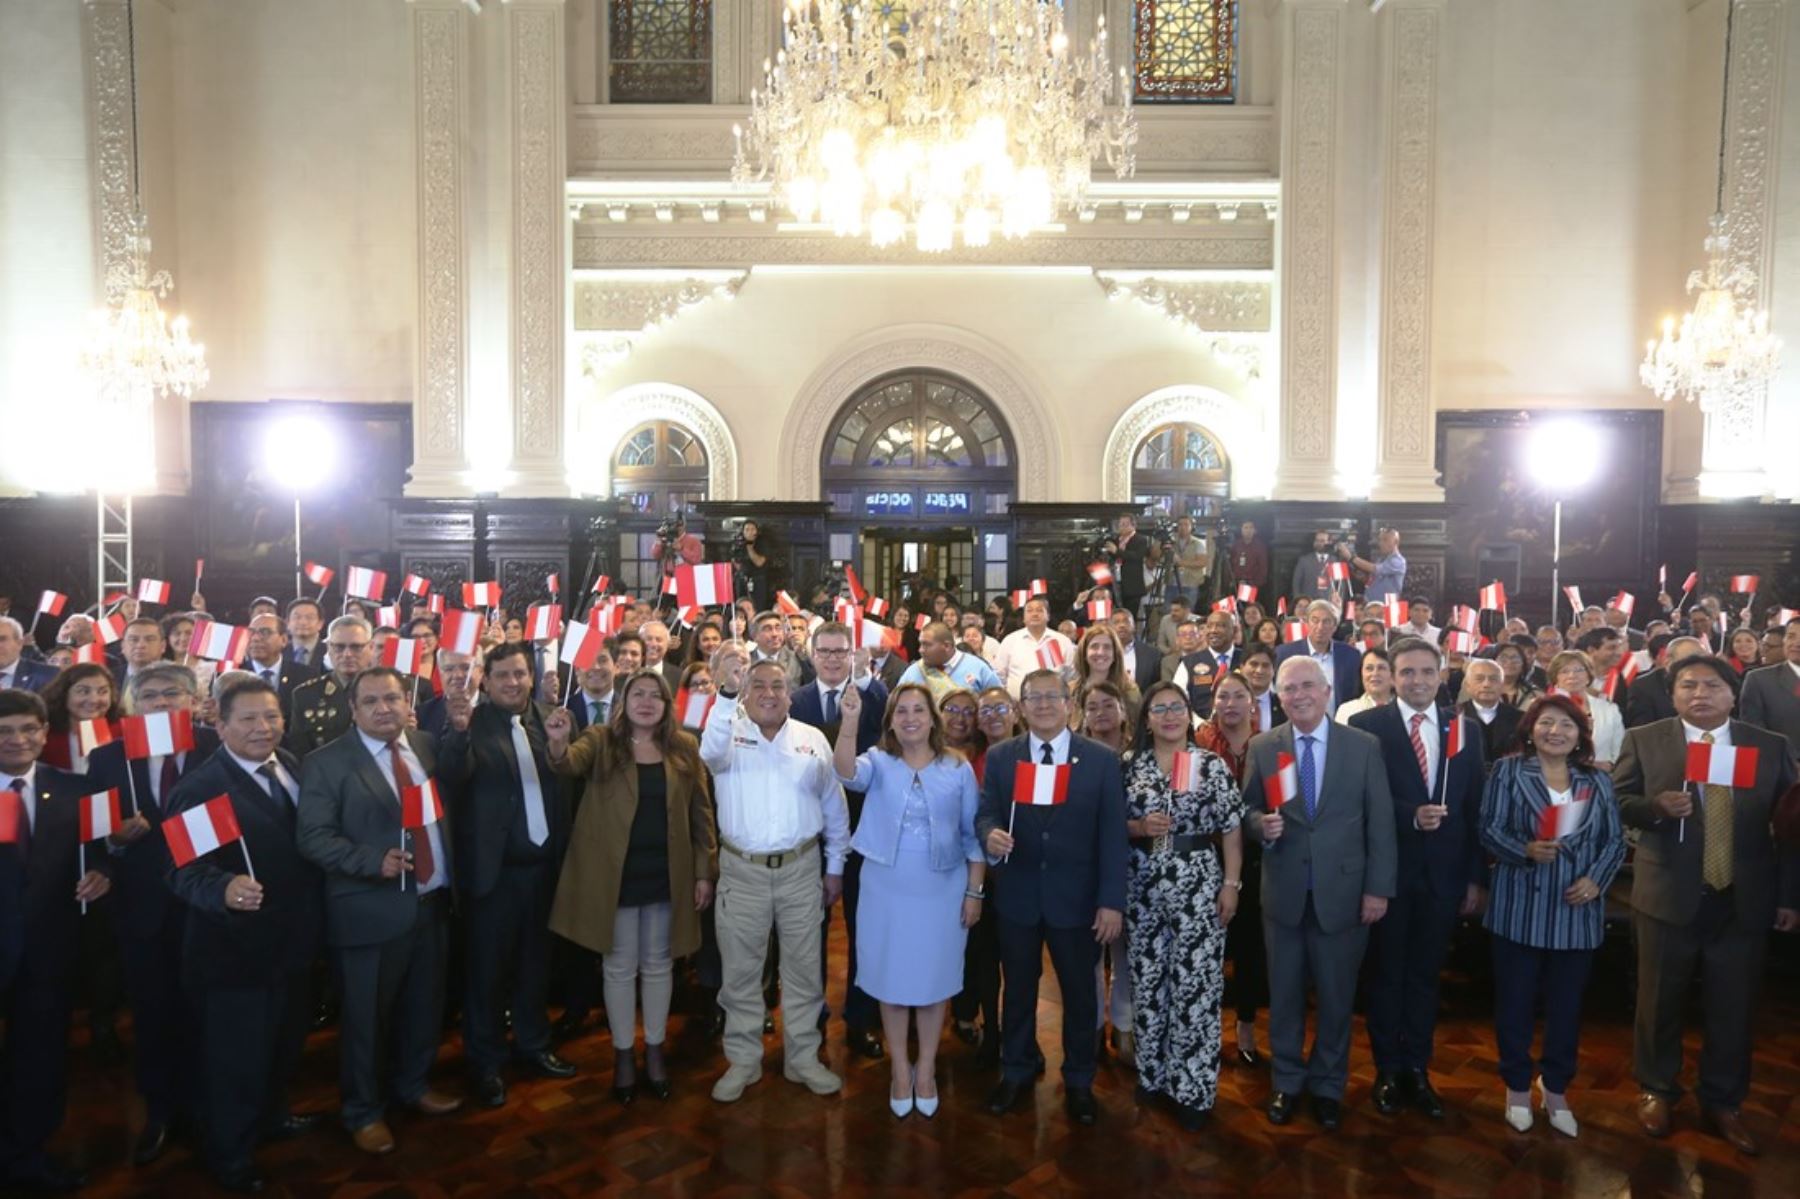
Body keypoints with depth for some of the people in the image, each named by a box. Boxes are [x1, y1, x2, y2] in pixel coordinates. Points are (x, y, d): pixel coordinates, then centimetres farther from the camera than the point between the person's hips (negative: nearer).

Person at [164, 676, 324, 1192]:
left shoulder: (293, 766, 0)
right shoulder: (198, 787, -21)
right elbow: (183, 868, -28)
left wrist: (315, 916, 9)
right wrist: (224, 889, -46)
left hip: (294, 940, 7)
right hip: (235, 949, -7)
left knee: (285, 1042, 26)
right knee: (235, 1058, 11)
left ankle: (272, 1116, 50)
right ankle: (231, 1158, 33)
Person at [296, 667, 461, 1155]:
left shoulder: (428, 747, 6)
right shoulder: (327, 762, -10)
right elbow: (312, 837, -15)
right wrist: (375, 860, -24)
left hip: (431, 903, 5)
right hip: (370, 911, -5)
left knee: (425, 1005, 19)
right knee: (366, 1017, 11)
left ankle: (414, 1084, 43)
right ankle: (363, 1111, 32)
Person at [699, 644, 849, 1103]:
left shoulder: (812, 739, 2)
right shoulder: (730, 731, -4)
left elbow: (834, 807, 8)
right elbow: (712, 752, -31)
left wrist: (835, 867, 9)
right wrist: (726, 693, -46)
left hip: (800, 868, 2)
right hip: (742, 871, -1)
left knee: (803, 968, 11)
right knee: (740, 970, 10)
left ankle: (802, 1058, 27)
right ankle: (743, 1061, 26)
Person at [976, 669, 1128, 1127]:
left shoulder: (1102, 759, -5)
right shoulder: (1000, 757, 1)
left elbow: (1112, 835, -6)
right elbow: (985, 813, 1)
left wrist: (1112, 901, -11)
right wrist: (990, 834, -24)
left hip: (1076, 896, -1)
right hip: (1016, 894, 1)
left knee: (1079, 992, 13)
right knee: (1018, 989, 16)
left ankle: (1079, 1081, 33)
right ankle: (1016, 1072, 36)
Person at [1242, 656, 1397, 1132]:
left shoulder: (1365, 746, -3)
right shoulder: (1262, 748, 0)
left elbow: (1380, 822, -3)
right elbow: (1248, 810, 6)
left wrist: (1378, 888, -6)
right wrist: (1262, 824, -17)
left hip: (1342, 892, -1)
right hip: (1283, 892, 1)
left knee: (1336, 996, 12)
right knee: (1284, 994, 12)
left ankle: (1327, 1086, 32)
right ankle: (1287, 1082, 31)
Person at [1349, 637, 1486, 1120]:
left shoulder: (1464, 730, 5)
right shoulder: (1367, 725, -5)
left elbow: (1475, 809, 5)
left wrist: (1476, 877, 3)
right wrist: (1412, 816, -25)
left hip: (1443, 873, 3)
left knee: (1425, 975, 13)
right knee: (1386, 973, 12)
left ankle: (1418, 1070, 27)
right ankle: (1388, 1071, 26)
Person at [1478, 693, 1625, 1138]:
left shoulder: (1597, 781, 8)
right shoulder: (1508, 771, -2)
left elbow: (1615, 841, 7)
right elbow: (1490, 830, -7)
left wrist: (1596, 879, -9)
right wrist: (1526, 850, -24)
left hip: (1576, 911, 3)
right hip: (1520, 910, -3)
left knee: (1566, 1004, 12)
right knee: (1515, 1001, 7)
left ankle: (1556, 1089, 29)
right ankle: (1518, 1086, 24)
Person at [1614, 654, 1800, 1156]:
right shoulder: (1643, 741, -1)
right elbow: (1616, 803, -1)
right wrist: (1656, 806, -22)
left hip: (1745, 900, 1)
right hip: (1668, 896, -1)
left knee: (1734, 1008, 11)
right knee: (1660, 1001, 10)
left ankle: (1723, 1103, 31)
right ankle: (1657, 1091, 31)